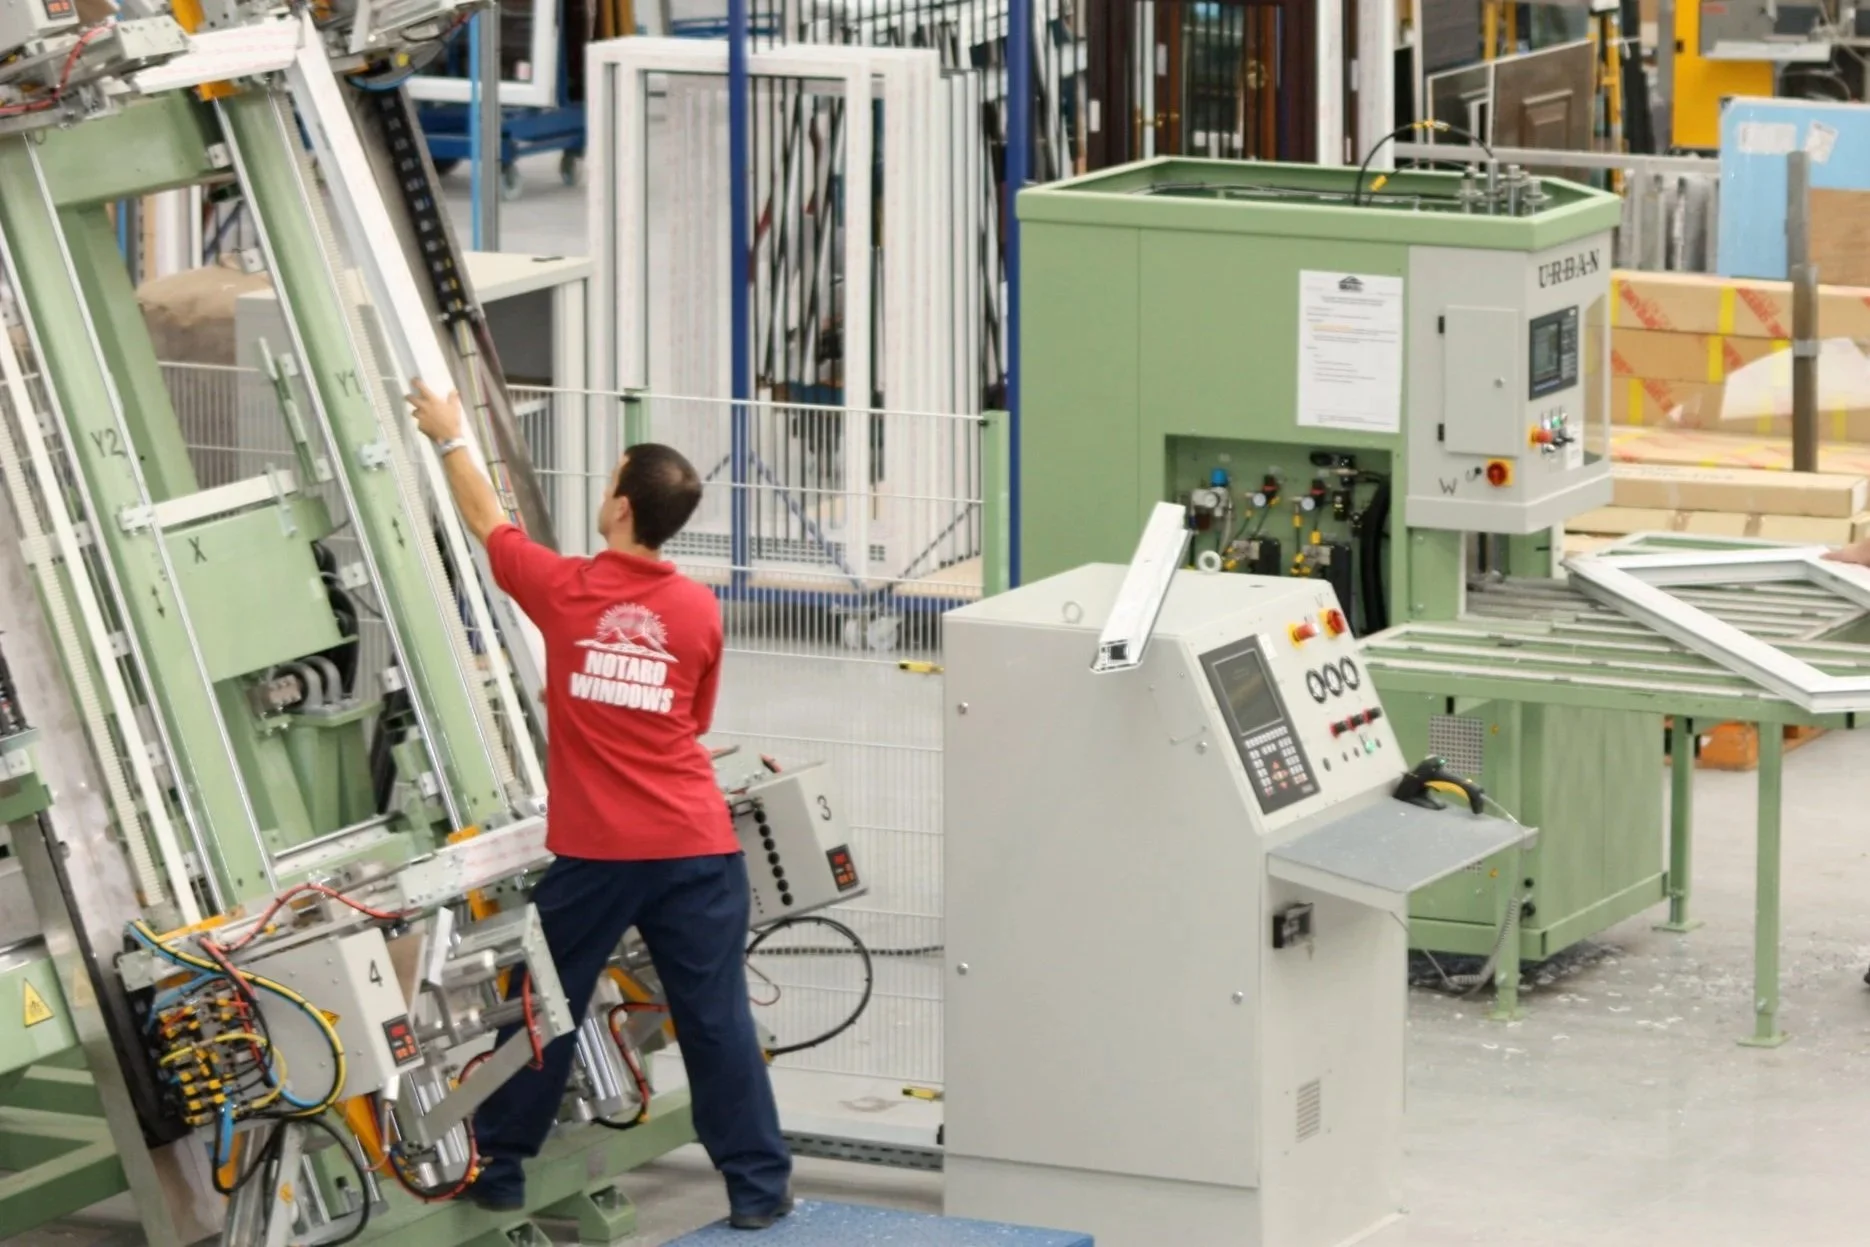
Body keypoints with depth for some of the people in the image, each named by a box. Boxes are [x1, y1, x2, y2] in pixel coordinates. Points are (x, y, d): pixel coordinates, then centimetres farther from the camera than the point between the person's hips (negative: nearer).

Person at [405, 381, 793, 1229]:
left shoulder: (563, 591, -5)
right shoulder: (697, 610, 1)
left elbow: (486, 521, 12)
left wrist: (448, 437, 29)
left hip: (595, 853, -1)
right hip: (695, 848, 1)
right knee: (717, 1017, 4)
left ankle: (498, 1169, 22)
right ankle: (757, 1187, 6)